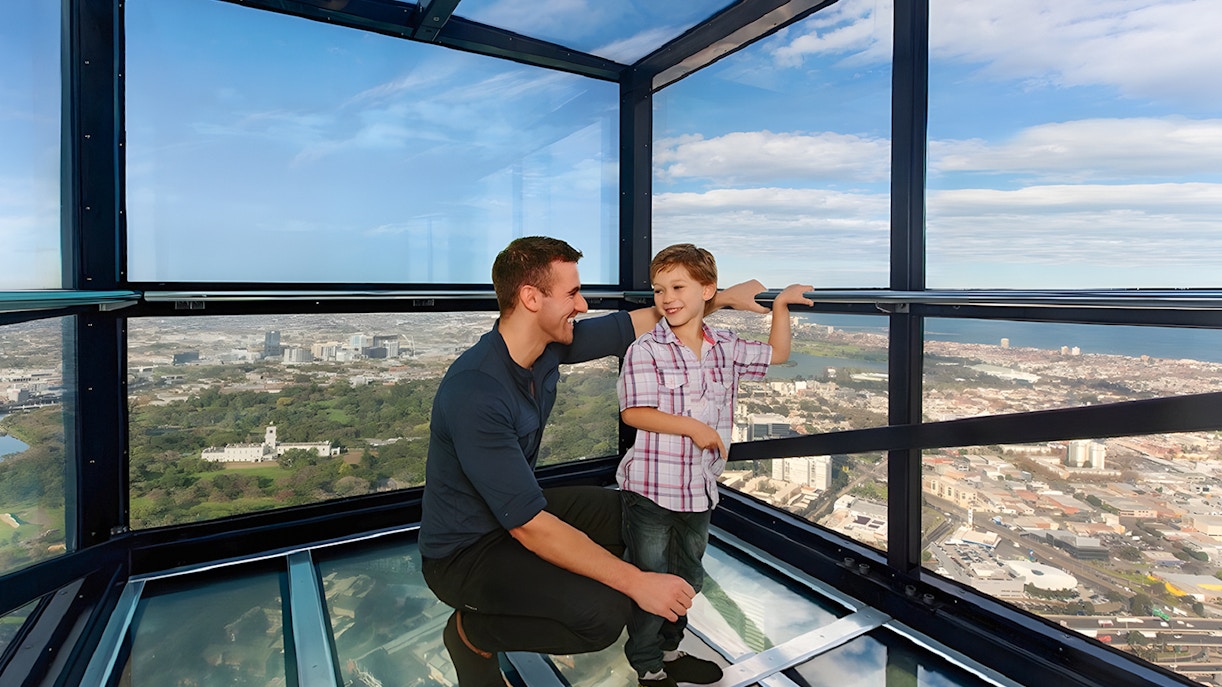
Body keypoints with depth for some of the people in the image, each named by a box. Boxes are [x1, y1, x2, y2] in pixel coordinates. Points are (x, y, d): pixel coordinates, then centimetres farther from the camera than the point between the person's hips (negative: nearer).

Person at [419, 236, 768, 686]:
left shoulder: (550, 343, -10)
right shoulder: (474, 393, -34)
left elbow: (639, 323, 3)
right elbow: (529, 527, -32)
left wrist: (726, 296, 5)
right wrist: (637, 583, -28)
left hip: (517, 509, 8)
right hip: (464, 552, -8)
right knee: (604, 612, -24)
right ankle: (473, 631, 3)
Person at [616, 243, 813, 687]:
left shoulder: (726, 349, 4)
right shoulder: (645, 350, -13)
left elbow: (776, 354, 19)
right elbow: (634, 412, -19)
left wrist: (781, 305, 13)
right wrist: (692, 427, -23)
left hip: (700, 489, 6)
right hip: (651, 489, -6)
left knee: (688, 579, 22)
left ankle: (670, 651, 44)